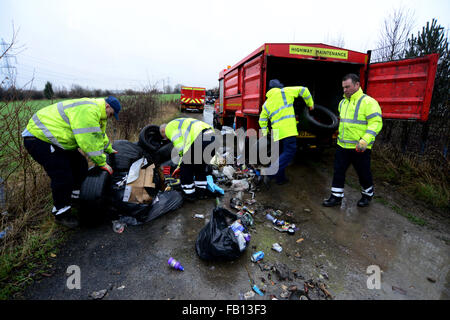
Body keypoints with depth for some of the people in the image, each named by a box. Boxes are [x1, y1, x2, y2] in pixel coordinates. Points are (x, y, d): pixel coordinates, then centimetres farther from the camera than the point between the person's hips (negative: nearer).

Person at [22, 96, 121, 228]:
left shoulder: (95, 110, 9)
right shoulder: (88, 111, -27)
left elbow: (99, 134, 26)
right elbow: (89, 142, -30)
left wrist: (108, 149, 36)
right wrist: (101, 163, -20)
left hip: (54, 137, 11)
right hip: (38, 138, -11)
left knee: (80, 165, 11)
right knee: (63, 176, -14)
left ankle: (76, 197, 28)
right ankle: (61, 214, 4)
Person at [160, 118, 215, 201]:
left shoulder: (169, 127, 13)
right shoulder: (180, 124, 40)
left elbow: (181, 146, -1)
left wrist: (181, 163, 12)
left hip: (199, 138, -9)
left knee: (185, 168, 9)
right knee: (200, 167, 27)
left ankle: (189, 194, 20)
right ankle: (201, 191, 35)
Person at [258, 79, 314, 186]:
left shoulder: (266, 103, 20)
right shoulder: (284, 92, 8)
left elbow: (262, 120, 18)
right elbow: (303, 90, 11)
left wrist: (265, 133, 24)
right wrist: (310, 104, 22)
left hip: (277, 131, 6)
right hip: (287, 129, -6)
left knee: (282, 153, 17)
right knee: (289, 152, -7)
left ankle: (280, 178, 22)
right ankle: (270, 174, -17)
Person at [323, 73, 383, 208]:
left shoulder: (368, 102, -12)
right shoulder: (343, 102, 12)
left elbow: (376, 123, -18)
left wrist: (364, 141, -29)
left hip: (360, 148, -6)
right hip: (342, 146, 6)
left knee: (363, 173, 11)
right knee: (338, 171, 7)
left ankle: (367, 195, 35)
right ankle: (336, 196, 19)